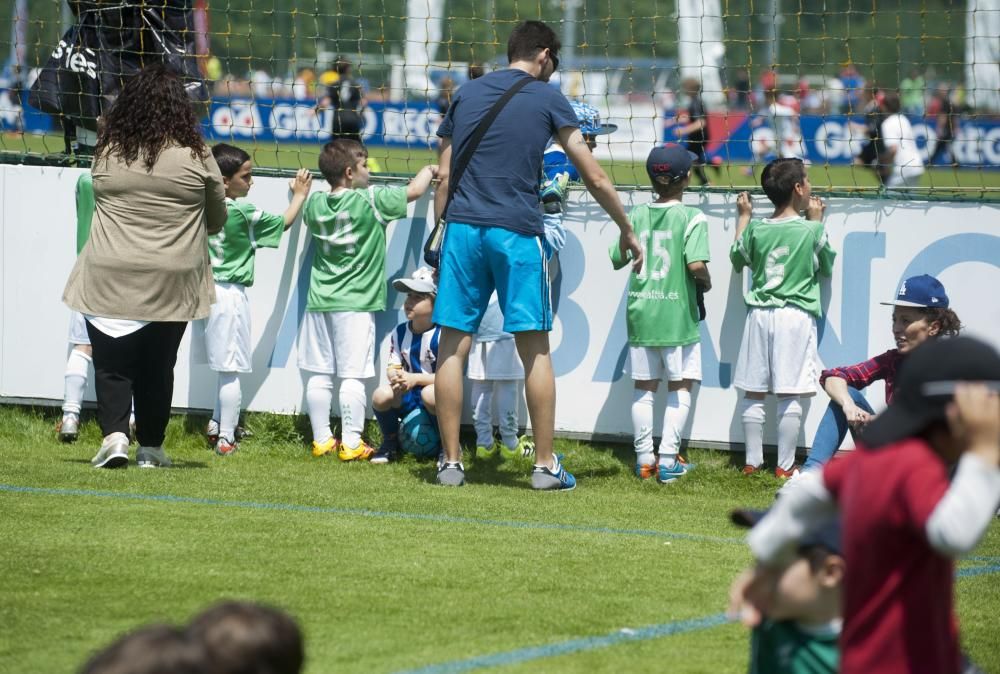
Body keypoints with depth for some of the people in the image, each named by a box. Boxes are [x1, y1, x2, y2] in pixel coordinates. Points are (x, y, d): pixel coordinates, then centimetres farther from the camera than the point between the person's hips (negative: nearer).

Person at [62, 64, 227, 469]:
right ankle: (150, 448, 15)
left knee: (112, 364, 6)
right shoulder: (195, 156, -5)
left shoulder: (107, 153, -3)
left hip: (110, 280, 0)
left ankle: (114, 434, -12)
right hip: (171, 283, 0)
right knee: (157, 367, 11)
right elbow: (216, 219, 7)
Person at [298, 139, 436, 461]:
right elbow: (414, 191, 0)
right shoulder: (371, 200, -10)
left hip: (320, 301, 5)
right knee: (352, 375, -4)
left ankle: (321, 440, 14)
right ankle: (351, 443, -4)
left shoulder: (315, 203, 3)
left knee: (318, 374, 8)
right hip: (355, 305, -5)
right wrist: (429, 170, 18)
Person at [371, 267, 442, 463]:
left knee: (430, 394, -39)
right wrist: (395, 377, -24)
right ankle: (390, 442, 2)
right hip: (407, 398, 4)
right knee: (381, 395, -28)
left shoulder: (442, 335, -13)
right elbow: (392, 367, 2)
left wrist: (414, 379, -29)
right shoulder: (399, 333, 4)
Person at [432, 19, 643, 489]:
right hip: (517, 231, -3)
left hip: (462, 227, 3)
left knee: (453, 346, 4)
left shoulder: (466, 94, 14)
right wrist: (627, 232, 14)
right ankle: (545, 465, 3)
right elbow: (594, 178, 4)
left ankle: (451, 463, 3)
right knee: (535, 349, 4)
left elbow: (444, 175, 12)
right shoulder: (547, 99, 5)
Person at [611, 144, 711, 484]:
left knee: (644, 386, 11)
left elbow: (617, 259, 6)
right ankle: (668, 460, -2)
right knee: (680, 385, 4)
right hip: (677, 313, -4)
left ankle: (644, 459, 13)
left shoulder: (637, 216, 2)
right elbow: (696, 264, -20)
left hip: (640, 312, 4)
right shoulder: (691, 217, -10)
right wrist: (706, 282, 0)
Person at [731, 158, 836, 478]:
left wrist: (743, 217, 29)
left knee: (754, 393, 8)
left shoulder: (756, 229, 1)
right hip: (796, 316, -3)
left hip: (760, 315, 3)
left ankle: (753, 461, 11)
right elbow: (826, 266, 12)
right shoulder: (811, 230, -6)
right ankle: (785, 466, 0)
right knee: (789, 395, -2)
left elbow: (737, 259, 20)